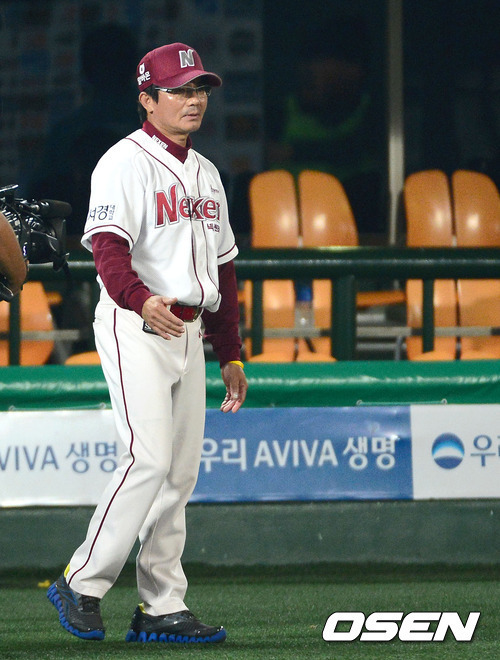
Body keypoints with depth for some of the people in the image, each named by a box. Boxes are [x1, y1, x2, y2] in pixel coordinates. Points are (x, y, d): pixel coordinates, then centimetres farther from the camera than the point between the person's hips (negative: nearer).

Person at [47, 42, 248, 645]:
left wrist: (231, 354, 20)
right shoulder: (125, 163, -7)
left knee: (181, 471, 5)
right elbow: (108, 246, -21)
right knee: (150, 459, -18)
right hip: (134, 325, -8)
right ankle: (82, 584, -9)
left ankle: (161, 607, 8)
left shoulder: (205, 174, 19)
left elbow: (221, 270, 23)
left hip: (189, 332, 8)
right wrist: (139, 298, -40)